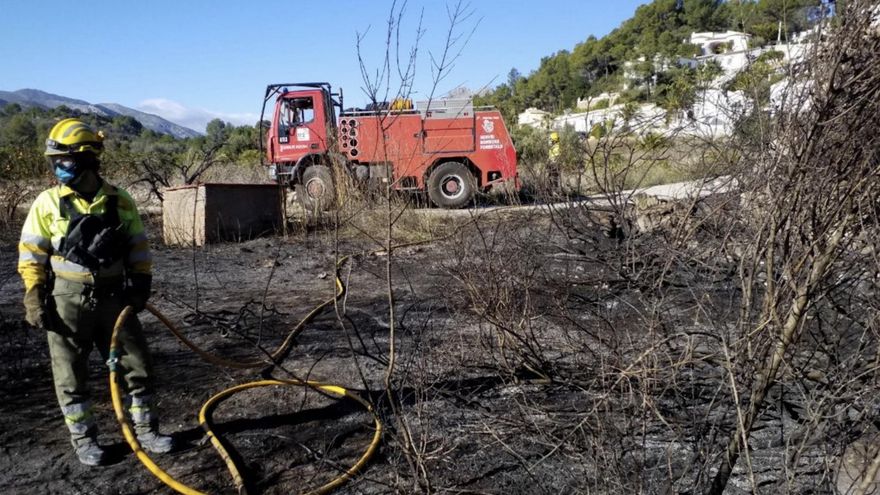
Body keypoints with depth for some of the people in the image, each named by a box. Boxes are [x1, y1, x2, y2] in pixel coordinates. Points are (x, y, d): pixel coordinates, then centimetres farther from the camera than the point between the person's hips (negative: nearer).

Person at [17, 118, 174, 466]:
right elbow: (31, 254, -1)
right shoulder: (48, 203, -5)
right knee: (71, 375, 7)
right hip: (68, 302, -2)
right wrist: (34, 296, -6)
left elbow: (138, 248, 9)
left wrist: (141, 283, 3)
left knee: (137, 365, 6)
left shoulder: (120, 202, 0)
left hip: (114, 298, 2)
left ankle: (145, 431, 20)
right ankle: (83, 439, 23)